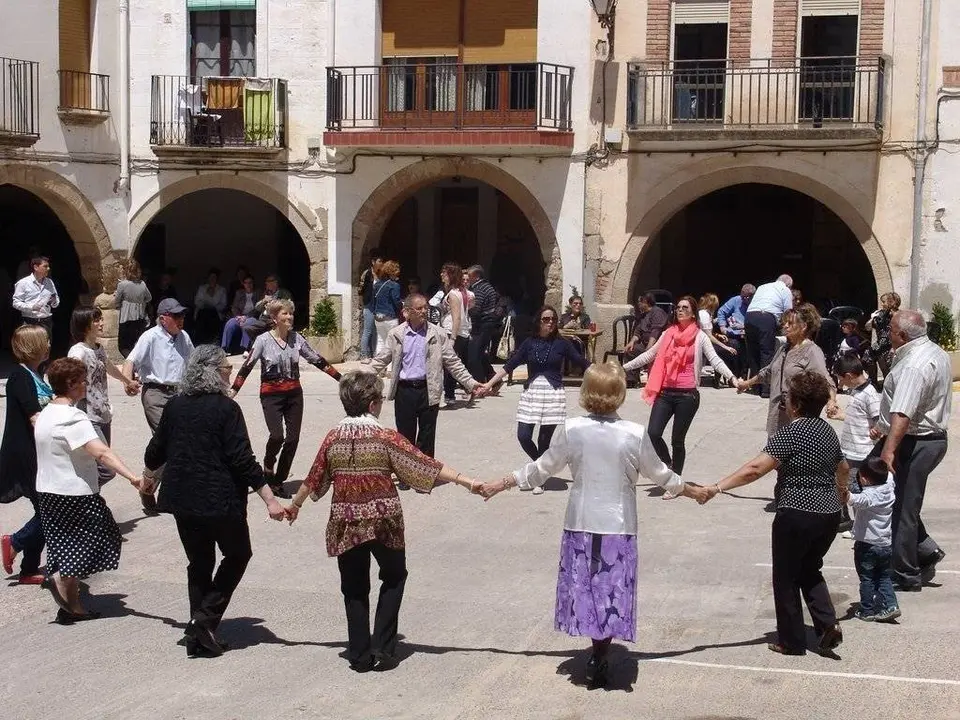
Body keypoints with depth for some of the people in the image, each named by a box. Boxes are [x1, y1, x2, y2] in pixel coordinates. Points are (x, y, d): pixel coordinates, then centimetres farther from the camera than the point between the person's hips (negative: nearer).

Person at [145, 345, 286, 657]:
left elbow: (155, 453, 13)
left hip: (182, 499, 5)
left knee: (199, 563, 17)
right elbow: (242, 460, -17)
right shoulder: (226, 408, -12)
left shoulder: (175, 406, 4)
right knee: (237, 554, 16)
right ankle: (205, 620, 2)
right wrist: (270, 500, -16)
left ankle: (198, 636, 14)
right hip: (220, 500, -5)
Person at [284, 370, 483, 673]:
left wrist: (294, 505, 26)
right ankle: (382, 647, 8)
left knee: (354, 588, 13)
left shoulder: (334, 438, -1)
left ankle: (360, 655, 14)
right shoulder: (386, 437, -11)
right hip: (383, 519, -2)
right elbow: (426, 465, -15)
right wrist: (465, 481, -14)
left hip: (345, 522, 3)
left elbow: (314, 478, 10)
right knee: (394, 577, 18)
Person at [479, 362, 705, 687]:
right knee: (611, 594, 9)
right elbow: (659, 474, 4)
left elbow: (541, 469, 1)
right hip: (618, 527, -1)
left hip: (581, 525, 1)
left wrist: (499, 485, 15)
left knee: (586, 588, 14)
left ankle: (598, 654, 18)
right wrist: (692, 491, 22)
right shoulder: (635, 434, -10)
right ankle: (599, 660, 9)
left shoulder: (572, 429, -8)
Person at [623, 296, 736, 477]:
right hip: (665, 393, 3)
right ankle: (668, 465, 16)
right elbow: (648, 355, 18)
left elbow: (715, 360, -11)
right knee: (653, 434, -9)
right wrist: (624, 367, 18)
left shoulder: (700, 337, -1)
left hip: (687, 395, -3)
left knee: (677, 440, 2)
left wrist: (732, 378, -27)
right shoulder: (668, 334, 11)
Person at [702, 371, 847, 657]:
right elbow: (843, 468, 27)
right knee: (809, 571, 24)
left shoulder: (791, 433, -16)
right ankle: (828, 624, 7)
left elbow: (756, 468, -25)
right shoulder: (827, 430, 9)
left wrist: (718, 487, -26)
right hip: (829, 514, 8)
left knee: (787, 578, 8)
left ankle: (791, 641, 15)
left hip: (797, 515, -8)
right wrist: (842, 489, 48)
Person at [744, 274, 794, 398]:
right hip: (767, 318, -5)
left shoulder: (762, 287, 31)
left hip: (749, 316, 5)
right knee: (767, 353, -3)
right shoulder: (786, 291, 15)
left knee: (752, 352, 13)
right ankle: (766, 389, -9)